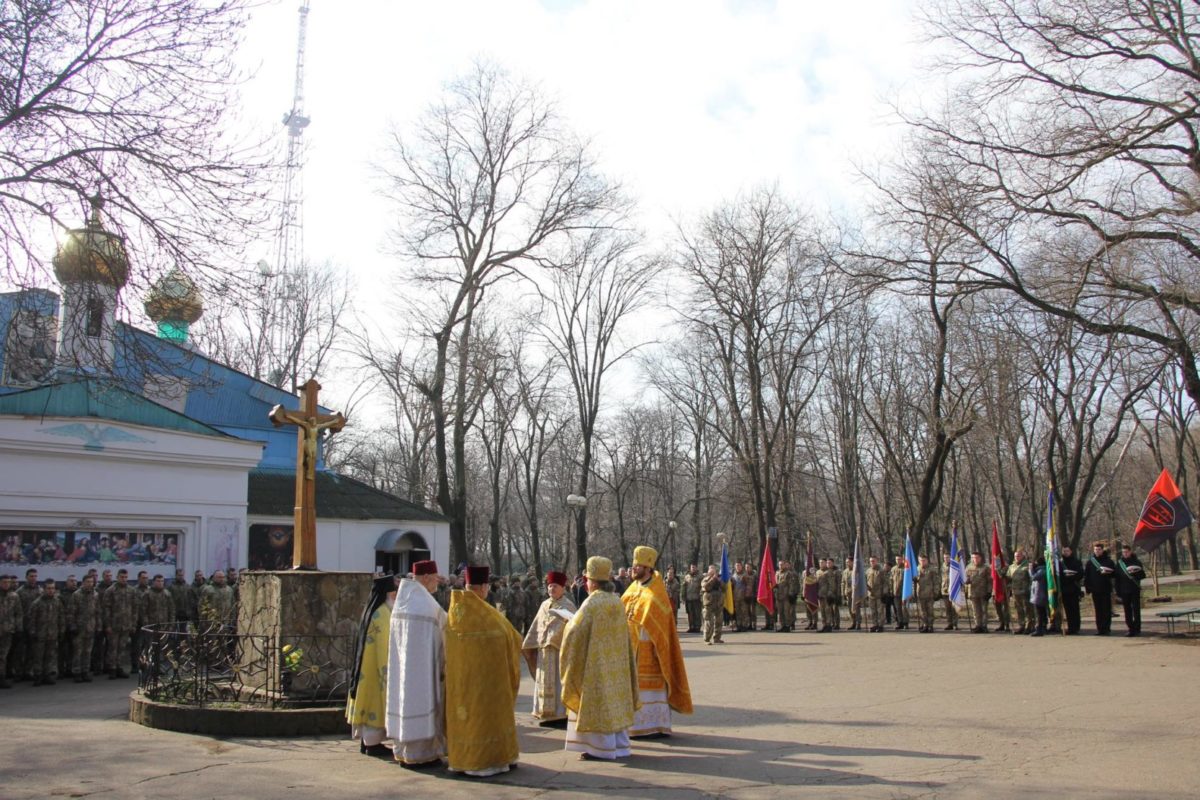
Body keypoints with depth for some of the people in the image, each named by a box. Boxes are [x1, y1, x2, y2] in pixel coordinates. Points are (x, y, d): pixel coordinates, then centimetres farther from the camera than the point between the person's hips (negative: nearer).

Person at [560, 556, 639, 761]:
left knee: (597, 702, 1)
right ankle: (619, 745, 18)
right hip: (617, 665, 7)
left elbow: (575, 632, -17)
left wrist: (569, 624, 4)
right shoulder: (617, 602, 4)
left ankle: (601, 747, 4)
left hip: (596, 664, -7)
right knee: (615, 700, 13)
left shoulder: (592, 603, -17)